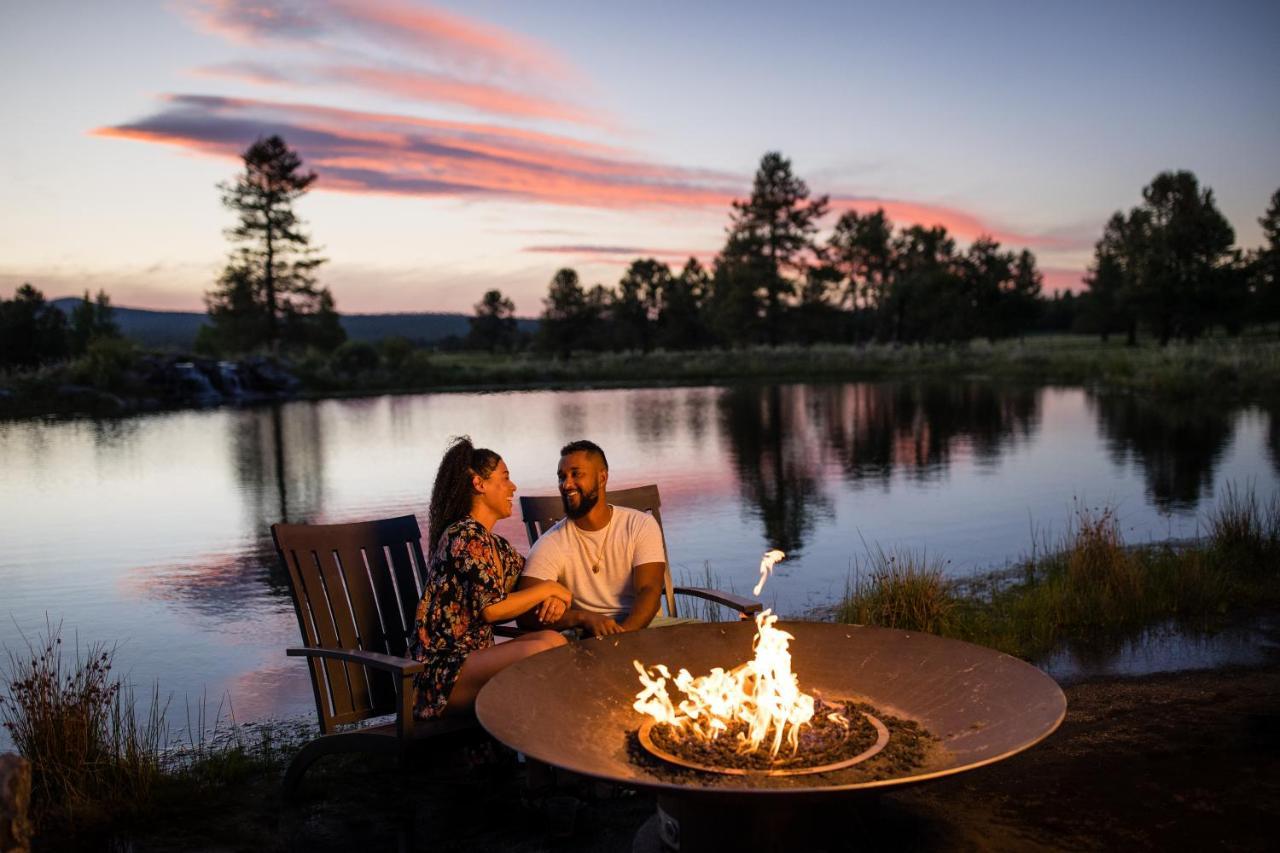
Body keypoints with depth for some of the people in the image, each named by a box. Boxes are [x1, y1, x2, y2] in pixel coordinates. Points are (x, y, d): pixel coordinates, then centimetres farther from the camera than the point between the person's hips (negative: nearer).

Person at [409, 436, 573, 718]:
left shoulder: (496, 544, 16)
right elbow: (491, 608, -20)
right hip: (441, 673, -9)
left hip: (472, 657, 9)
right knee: (546, 649, -25)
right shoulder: (467, 536, -13)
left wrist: (553, 597, -1)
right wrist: (548, 590, -7)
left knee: (554, 641, -11)